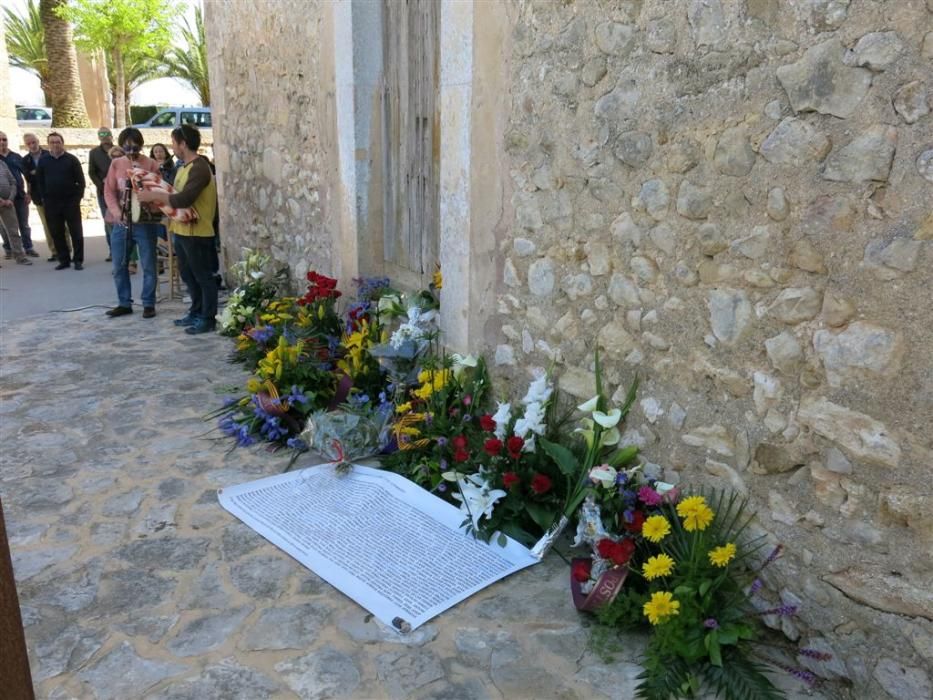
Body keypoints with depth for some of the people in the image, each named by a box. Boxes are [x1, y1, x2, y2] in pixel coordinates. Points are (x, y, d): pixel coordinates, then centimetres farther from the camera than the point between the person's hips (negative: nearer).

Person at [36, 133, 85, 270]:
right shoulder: (43, 161, 8)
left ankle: (78, 260, 6)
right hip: (51, 203, 3)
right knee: (56, 233, 5)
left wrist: (78, 196, -6)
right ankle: (63, 259, 13)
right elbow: (39, 181, 12)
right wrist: (44, 197, 4)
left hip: (71, 201, -3)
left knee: (76, 232, -1)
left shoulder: (71, 159, 0)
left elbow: (80, 180, 0)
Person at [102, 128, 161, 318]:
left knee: (148, 265, 2)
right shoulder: (116, 164, 7)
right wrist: (116, 212, -10)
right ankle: (124, 303, 21)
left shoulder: (151, 165, -2)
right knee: (119, 266, 9)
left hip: (144, 223, -4)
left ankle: (148, 304, 13)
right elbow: (109, 191, 5)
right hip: (120, 223, 4)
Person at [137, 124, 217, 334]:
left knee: (202, 276, -1)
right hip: (181, 230, 10)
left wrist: (154, 196, -19)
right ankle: (196, 312, 29)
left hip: (196, 232, -10)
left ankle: (208, 318, 6)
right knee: (187, 274, 17)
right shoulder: (184, 167, 14)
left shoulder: (199, 168, -18)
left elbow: (184, 199, -27)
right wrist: (158, 196, 2)